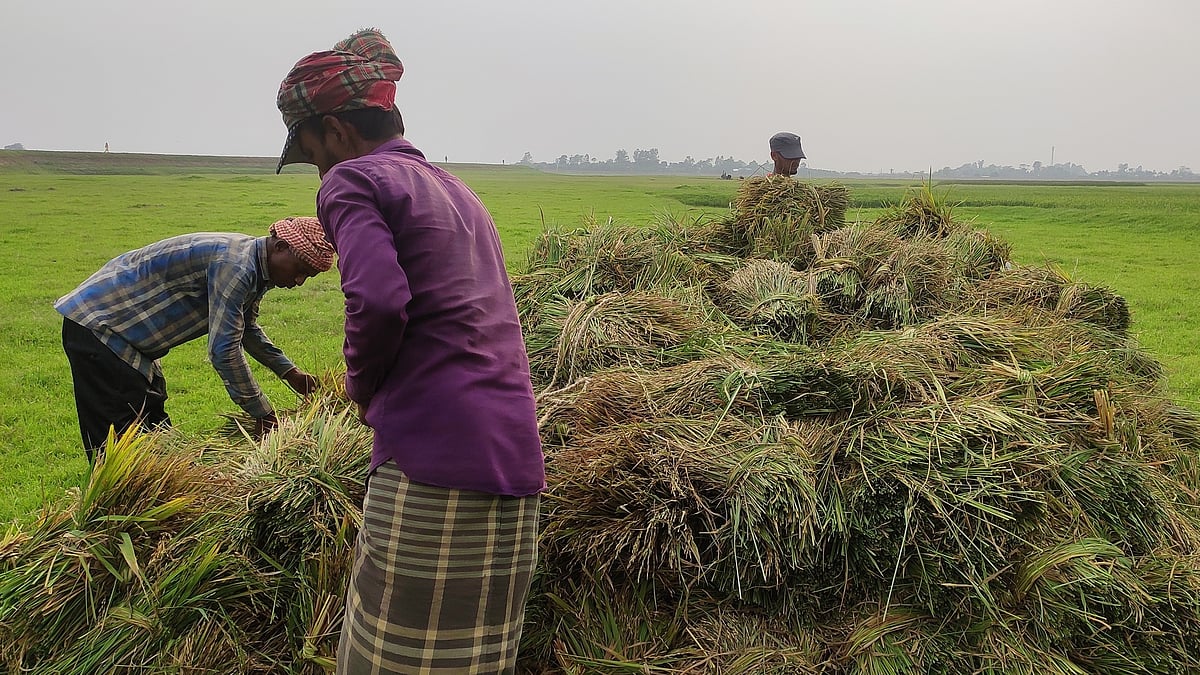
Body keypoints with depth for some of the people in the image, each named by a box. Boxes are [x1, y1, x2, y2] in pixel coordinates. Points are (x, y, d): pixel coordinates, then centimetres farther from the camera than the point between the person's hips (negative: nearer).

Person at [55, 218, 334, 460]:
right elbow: (224, 350, -29)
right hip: (96, 325, -11)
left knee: (154, 428, 16)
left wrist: (289, 371, 16)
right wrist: (262, 414, -21)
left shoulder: (255, 267, 3)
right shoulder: (234, 264, -28)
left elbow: (247, 328, 21)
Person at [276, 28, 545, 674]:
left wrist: (362, 385, 0)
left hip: (432, 460, -8)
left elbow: (378, 301, -18)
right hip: (516, 458, 8)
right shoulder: (456, 189, 25)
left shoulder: (353, 180, -1)